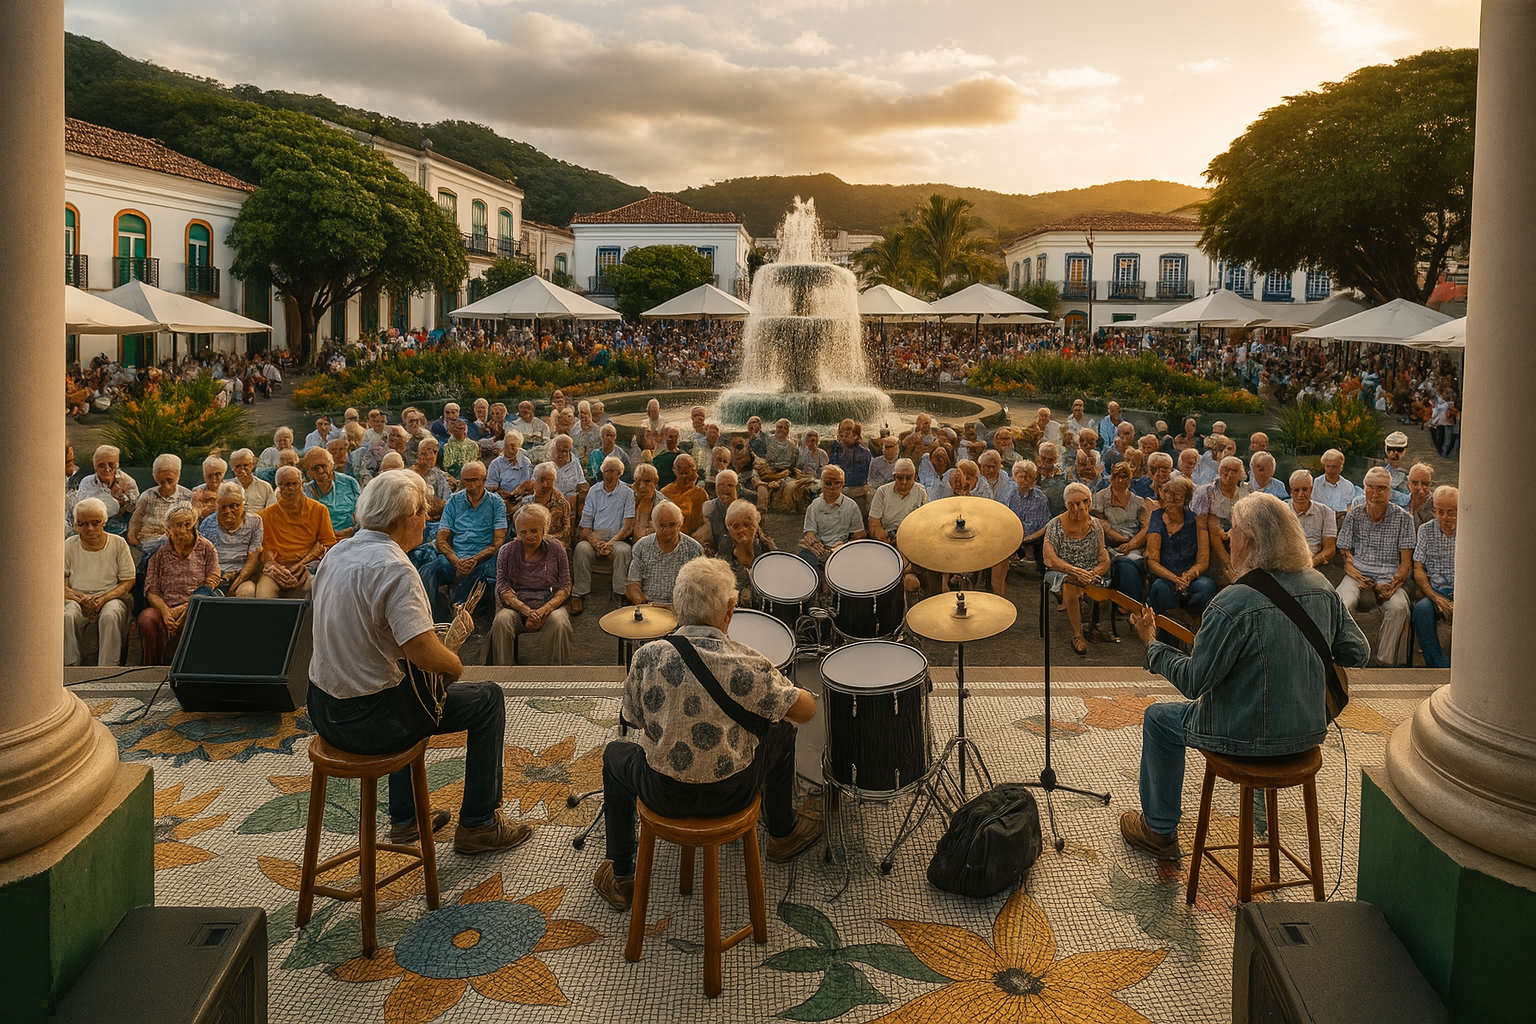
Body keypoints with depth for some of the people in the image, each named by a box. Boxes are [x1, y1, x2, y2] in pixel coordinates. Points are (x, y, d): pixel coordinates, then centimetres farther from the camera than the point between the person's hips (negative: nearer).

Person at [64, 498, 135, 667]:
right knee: (68, 616, -34)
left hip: (111, 597, -1)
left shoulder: (118, 544, 5)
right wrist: (81, 599, -15)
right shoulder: (69, 546, 7)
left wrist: (103, 598, -13)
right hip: (77, 598, 1)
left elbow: (128, 582, 4)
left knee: (110, 616, -36)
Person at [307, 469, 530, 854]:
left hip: (323, 708, 9)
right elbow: (424, 653, -31)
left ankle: (405, 818, 42)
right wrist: (455, 663, -9)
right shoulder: (394, 568, -22)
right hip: (367, 719, -9)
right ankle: (478, 824, 16)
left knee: (413, 690, 37)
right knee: (488, 699, 6)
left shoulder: (338, 552, 5)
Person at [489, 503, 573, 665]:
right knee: (502, 620, -32)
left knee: (560, 621, -34)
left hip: (550, 607, 0)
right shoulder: (507, 552, 9)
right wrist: (526, 610, -16)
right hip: (516, 607, 0)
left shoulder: (557, 551, 9)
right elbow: (502, 587, 1)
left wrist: (544, 610, -15)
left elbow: (565, 587, 4)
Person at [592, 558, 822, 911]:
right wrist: (775, 683, 15)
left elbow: (633, 717, 0)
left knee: (615, 755, 32)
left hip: (663, 795, 1)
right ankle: (782, 833, 48)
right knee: (781, 732, 27)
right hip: (732, 794, 0)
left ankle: (620, 880, 36)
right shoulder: (748, 664, -19)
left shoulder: (648, 656, -16)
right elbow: (805, 710, -7)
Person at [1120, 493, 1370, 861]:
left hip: (1251, 736, -7)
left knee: (1158, 719, 17)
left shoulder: (1234, 603, -27)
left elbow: (1193, 682, -21)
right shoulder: (1320, 588, -5)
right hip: (1309, 730, 7)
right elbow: (1357, 653, 5)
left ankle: (1160, 830, 27)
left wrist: (1151, 643, -7)